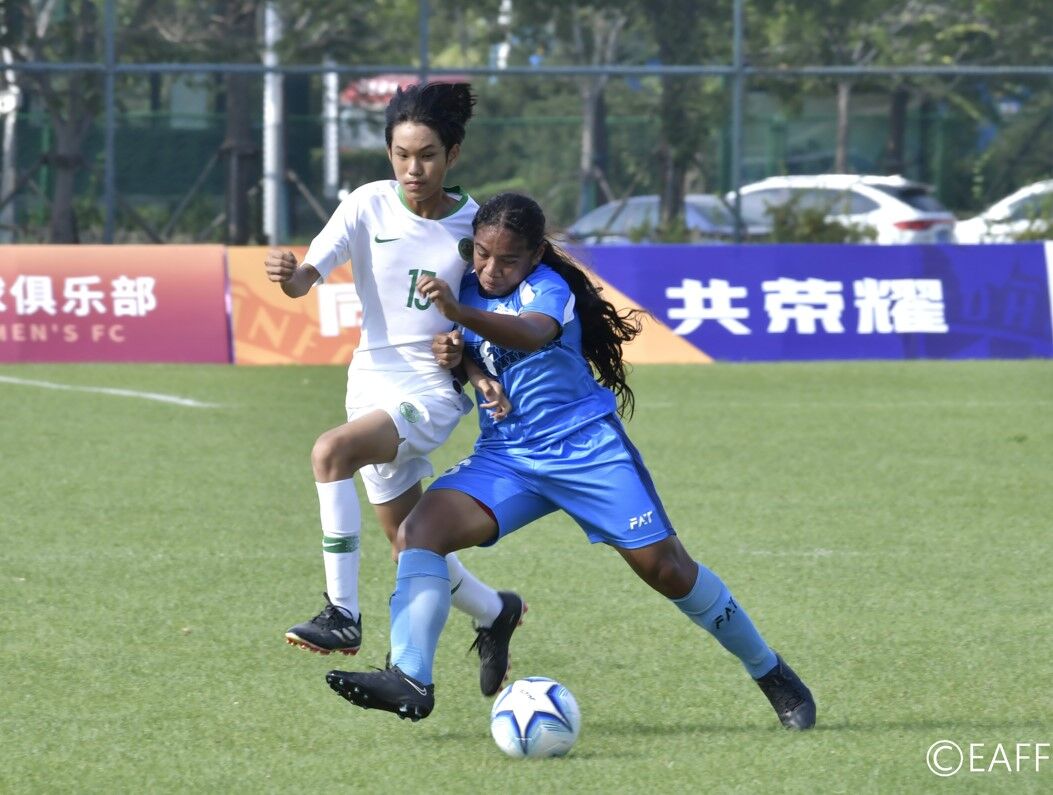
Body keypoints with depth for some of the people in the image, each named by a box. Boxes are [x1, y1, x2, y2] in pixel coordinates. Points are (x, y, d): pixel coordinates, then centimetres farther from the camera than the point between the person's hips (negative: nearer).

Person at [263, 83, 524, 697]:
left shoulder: (476, 225, -8)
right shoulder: (370, 206, -5)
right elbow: (305, 280, -14)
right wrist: (287, 273, -37)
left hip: (433, 391, -4)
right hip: (373, 381, 4)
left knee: (331, 452, -31)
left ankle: (344, 615, -29)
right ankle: (496, 613, 41)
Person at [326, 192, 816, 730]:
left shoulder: (548, 288, -15)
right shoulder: (468, 286, 5)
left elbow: (531, 333, -39)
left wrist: (459, 314, -57)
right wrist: (454, 354, -7)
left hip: (586, 447, -5)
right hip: (505, 455, 5)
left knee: (664, 568, -5)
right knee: (420, 530, -20)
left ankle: (770, 672, 15)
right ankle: (409, 679, -30)